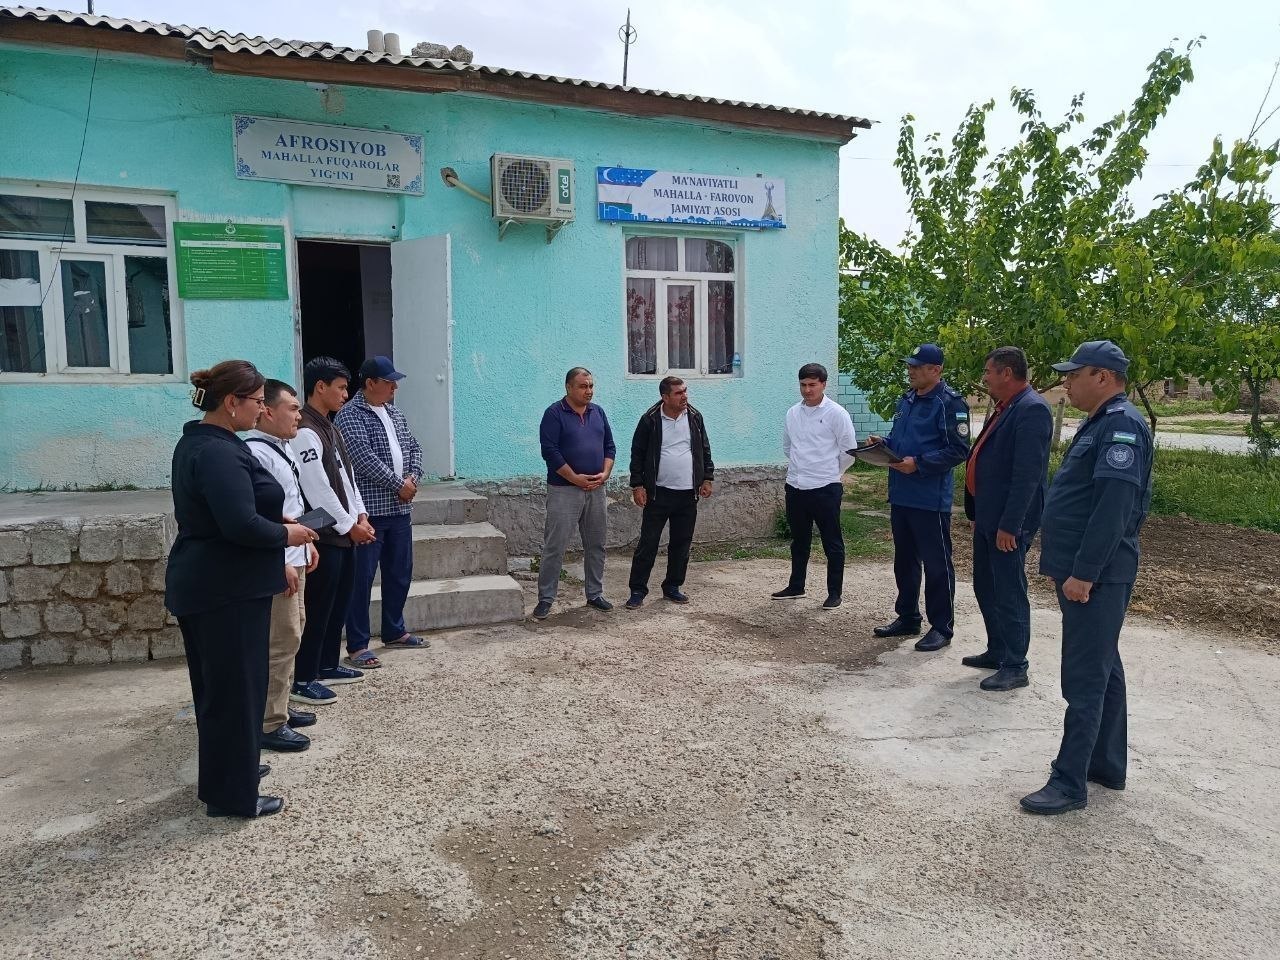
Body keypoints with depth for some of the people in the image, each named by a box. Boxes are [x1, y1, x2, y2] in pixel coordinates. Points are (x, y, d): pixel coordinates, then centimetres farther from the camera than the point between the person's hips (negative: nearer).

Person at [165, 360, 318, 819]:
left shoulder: (198, 442, 11)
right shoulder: (218, 453, -22)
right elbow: (240, 525, -30)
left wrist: (274, 518, 7)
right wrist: (285, 534, -13)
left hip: (206, 584, 11)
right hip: (226, 590, -11)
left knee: (219, 684, 21)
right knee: (235, 687, 1)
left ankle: (226, 773, 36)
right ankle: (232, 794, 14)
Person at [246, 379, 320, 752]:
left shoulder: (282, 448, 12)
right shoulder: (256, 452, -20)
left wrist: (307, 542, 20)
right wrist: (281, 563, -23)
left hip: (293, 556, 11)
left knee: (291, 636, 19)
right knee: (282, 641, -5)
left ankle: (280, 707, 33)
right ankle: (269, 724, 6)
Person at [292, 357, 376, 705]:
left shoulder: (330, 429, 14)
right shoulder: (306, 433, -17)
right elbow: (318, 490, -21)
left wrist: (361, 516, 6)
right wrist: (350, 525, -14)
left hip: (344, 534, 10)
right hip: (324, 536, -10)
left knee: (339, 604, 16)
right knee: (317, 608, -2)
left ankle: (327, 666, 29)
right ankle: (301, 679, 9)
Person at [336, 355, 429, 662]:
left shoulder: (393, 413, 14)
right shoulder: (350, 415, -10)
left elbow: (413, 447, 17)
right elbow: (363, 459, -20)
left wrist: (412, 478, -2)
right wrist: (399, 484, -14)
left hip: (399, 509, 8)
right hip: (369, 510, -8)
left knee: (400, 573, 15)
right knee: (362, 578, -2)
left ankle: (394, 631, 30)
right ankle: (357, 645, 5)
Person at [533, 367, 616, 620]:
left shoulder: (597, 412, 11)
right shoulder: (554, 413, -7)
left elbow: (609, 446, 14)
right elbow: (550, 451, -14)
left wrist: (605, 473, -3)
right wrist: (575, 478, -15)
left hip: (596, 490, 6)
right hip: (564, 491, -6)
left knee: (595, 545, 12)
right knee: (554, 546, -4)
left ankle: (595, 594, 24)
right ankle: (545, 599, 4)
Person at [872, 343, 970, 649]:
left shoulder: (950, 403, -12)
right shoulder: (907, 400, 13)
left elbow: (958, 450, -17)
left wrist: (919, 463, -23)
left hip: (930, 498, -8)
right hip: (900, 495, 8)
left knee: (936, 564, 2)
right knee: (904, 560, 17)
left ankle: (941, 627, 13)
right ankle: (907, 618, 30)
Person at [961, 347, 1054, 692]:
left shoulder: (1032, 409, -17)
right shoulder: (1004, 408, 13)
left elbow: (1027, 474, -23)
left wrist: (1009, 525, -24)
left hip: (1007, 522, -10)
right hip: (987, 516, 10)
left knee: (1009, 593, 0)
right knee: (985, 587, 18)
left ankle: (1014, 667, 12)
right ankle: (997, 651, 32)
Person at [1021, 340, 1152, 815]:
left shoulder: (1121, 425, -17)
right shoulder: (1101, 424, 16)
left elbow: (1113, 506, -25)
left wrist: (1083, 573, -26)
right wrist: (1066, 565, 21)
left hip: (1097, 576, -11)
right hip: (1084, 571, 11)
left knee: (1085, 679, -5)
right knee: (1103, 670, 17)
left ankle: (1070, 784, 1)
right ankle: (1108, 765, 29)